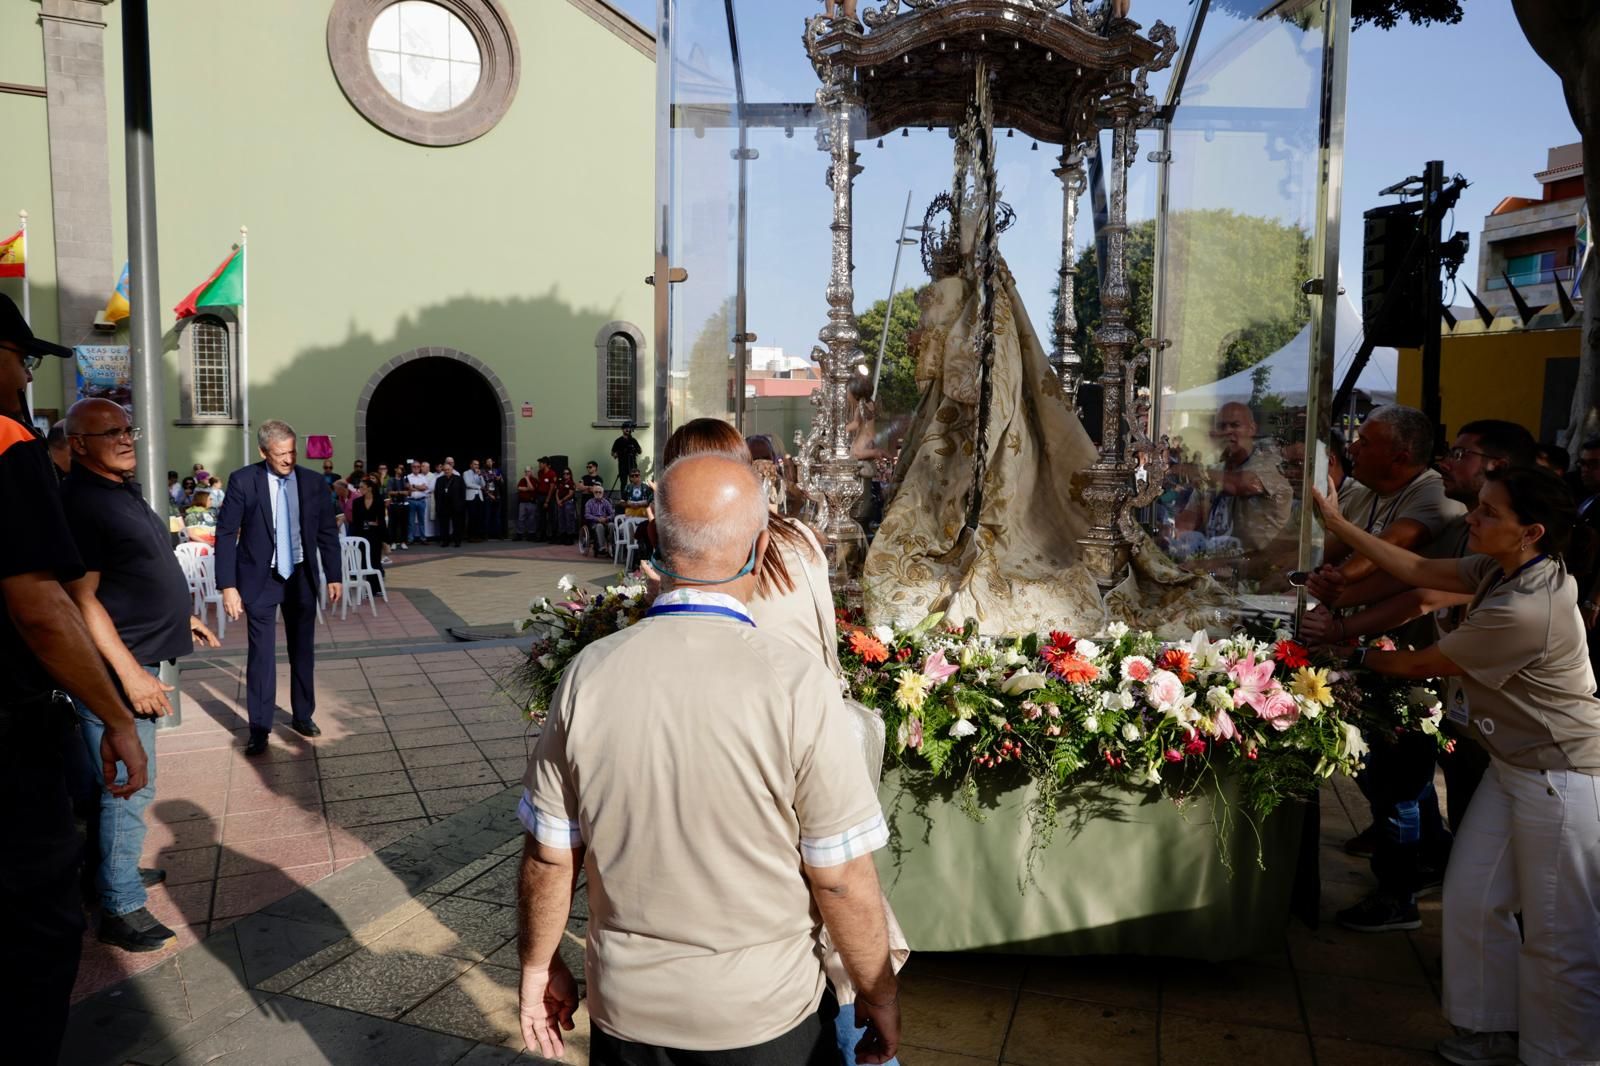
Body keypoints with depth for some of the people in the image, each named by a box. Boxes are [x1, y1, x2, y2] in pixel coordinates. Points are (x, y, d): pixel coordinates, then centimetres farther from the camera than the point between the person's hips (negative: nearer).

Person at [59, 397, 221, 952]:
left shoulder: (123, 491, 13)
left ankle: (115, 868, 35)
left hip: (139, 657, 10)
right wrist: (131, 674, -24)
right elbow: (83, 598, -22)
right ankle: (121, 908, 7)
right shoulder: (80, 501, -18)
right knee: (130, 786, -3)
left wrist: (180, 616, 24)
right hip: (116, 667, -10)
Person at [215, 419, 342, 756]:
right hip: (261, 578, -3)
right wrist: (228, 586, -13)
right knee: (261, 654, 1)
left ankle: (302, 716, 27)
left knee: (303, 650, 12)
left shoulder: (314, 482, -2)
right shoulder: (243, 481, -9)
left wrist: (334, 576, 4)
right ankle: (259, 728, 11)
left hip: (301, 577, 3)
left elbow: (328, 533, 5)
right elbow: (226, 535, -9)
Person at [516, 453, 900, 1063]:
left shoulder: (590, 674, -14)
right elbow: (842, 880, -16)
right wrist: (880, 996, 1)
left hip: (628, 1009, 2)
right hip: (765, 1013, -2)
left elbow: (548, 855, -4)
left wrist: (539, 965, 13)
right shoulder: (798, 686, -23)